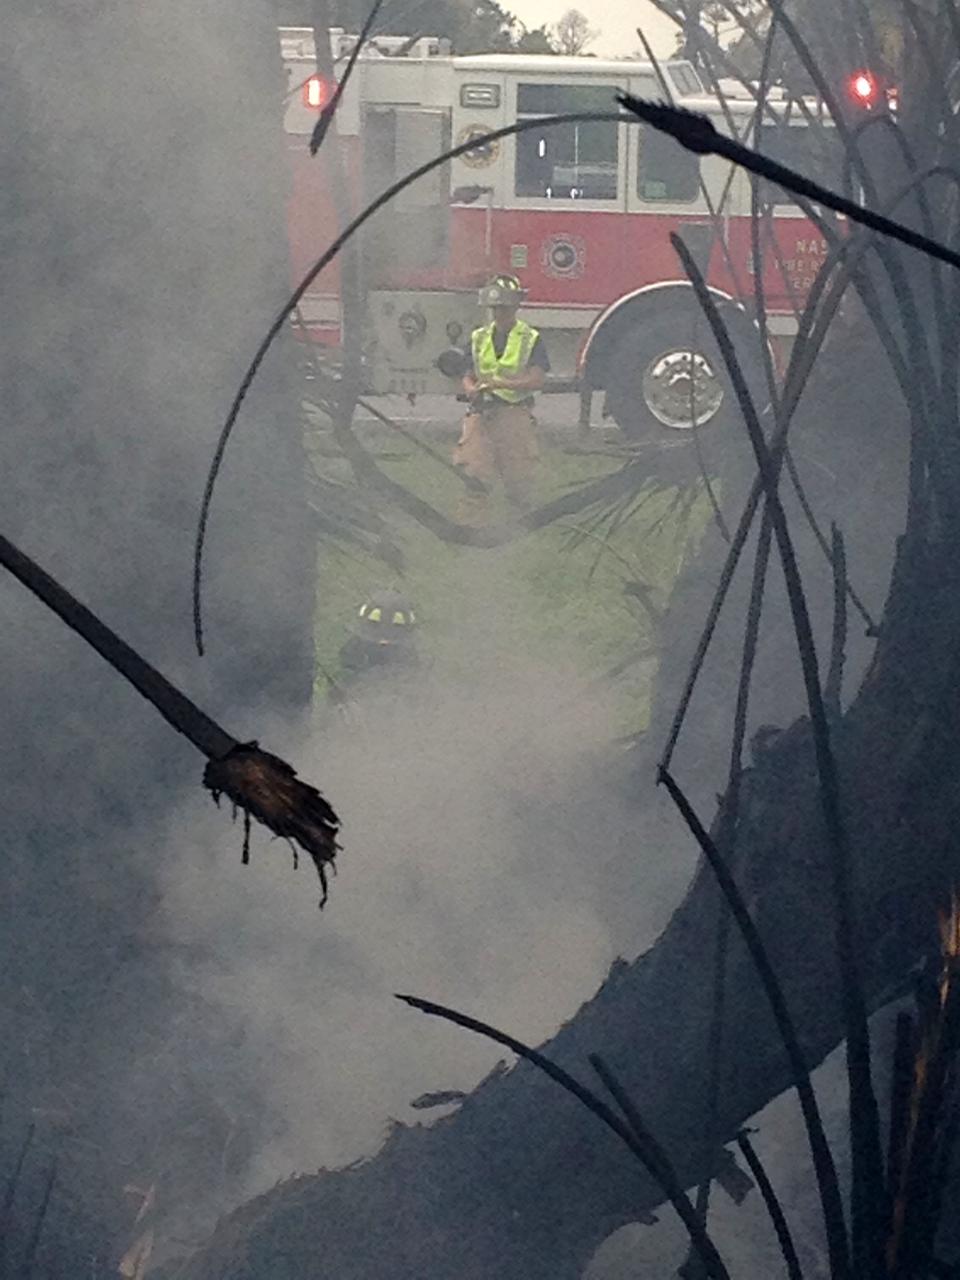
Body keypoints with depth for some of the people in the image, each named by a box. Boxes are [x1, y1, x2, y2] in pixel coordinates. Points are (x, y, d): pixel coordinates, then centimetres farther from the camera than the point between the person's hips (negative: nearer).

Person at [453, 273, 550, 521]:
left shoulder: (531, 340, 1)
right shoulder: (479, 338, 13)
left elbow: (537, 379, -9)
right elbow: (468, 376, 14)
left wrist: (500, 383, -20)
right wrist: (472, 390, -11)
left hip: (515, 411, -3)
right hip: (481, 410, 3)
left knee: (517, 474, 2)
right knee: (474, 468, -8)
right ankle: (469, 519, -7)